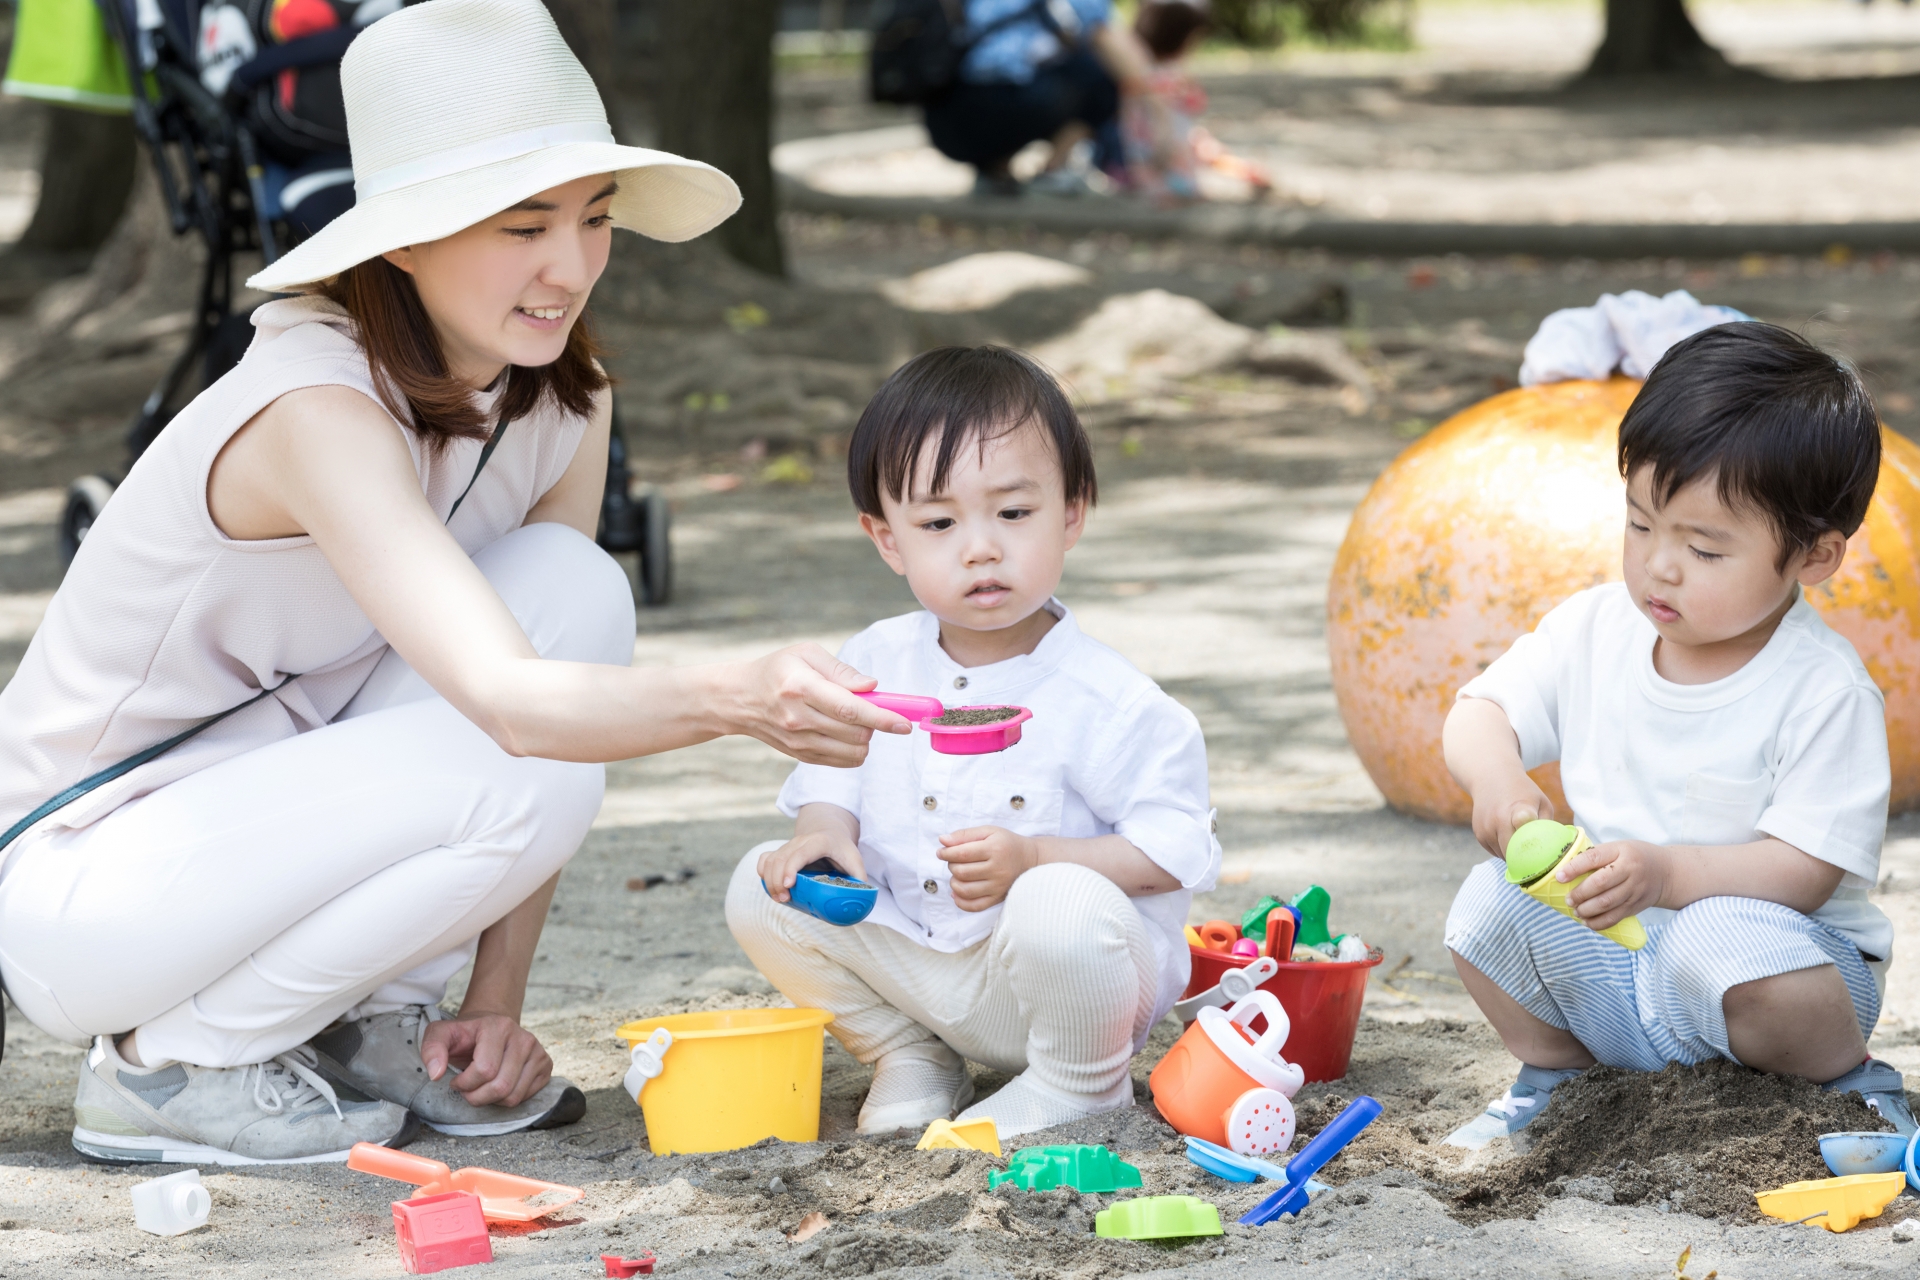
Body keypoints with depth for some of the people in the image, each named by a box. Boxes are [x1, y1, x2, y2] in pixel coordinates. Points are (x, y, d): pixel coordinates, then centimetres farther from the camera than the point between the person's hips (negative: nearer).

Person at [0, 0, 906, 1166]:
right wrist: (734, 699, -59)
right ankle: (166, 1064, -8)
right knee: (516, 781, -28)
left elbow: (551, 661, -2)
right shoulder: (317, 411, -29)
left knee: (573, 586, -13)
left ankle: (367, 1025, -1)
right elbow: (508, 703, -42)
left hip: (273, 822, 7)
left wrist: (497, 999, -9)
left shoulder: (565, 397, -4)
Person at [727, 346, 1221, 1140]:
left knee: (1060, 908, -38)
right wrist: (825, 829, -8)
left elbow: (1176, 845, -16)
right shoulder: (874, 664, 0)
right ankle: (907, 1055, 9)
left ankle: (1080, 1081, -7)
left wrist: (1034, 860, -28)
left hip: (1063, 982, -5)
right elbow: (834, 768, 16)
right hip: (915, 964, 5)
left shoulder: (1104, 700, -17)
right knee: (761, 890, -8)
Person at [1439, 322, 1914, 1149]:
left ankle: (1853, 1089, -8)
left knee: (1724, 943, -37)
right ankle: (1554, 1076, 8)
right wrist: (1496, 776, -20)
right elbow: (1481, 712, 5)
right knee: (1493, 902, -18)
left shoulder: (1824, 691, -17)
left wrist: (1667, 874, -37)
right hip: (1609, 964, 5)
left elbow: (1805, 872, -22)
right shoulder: (1593, 630, -1)